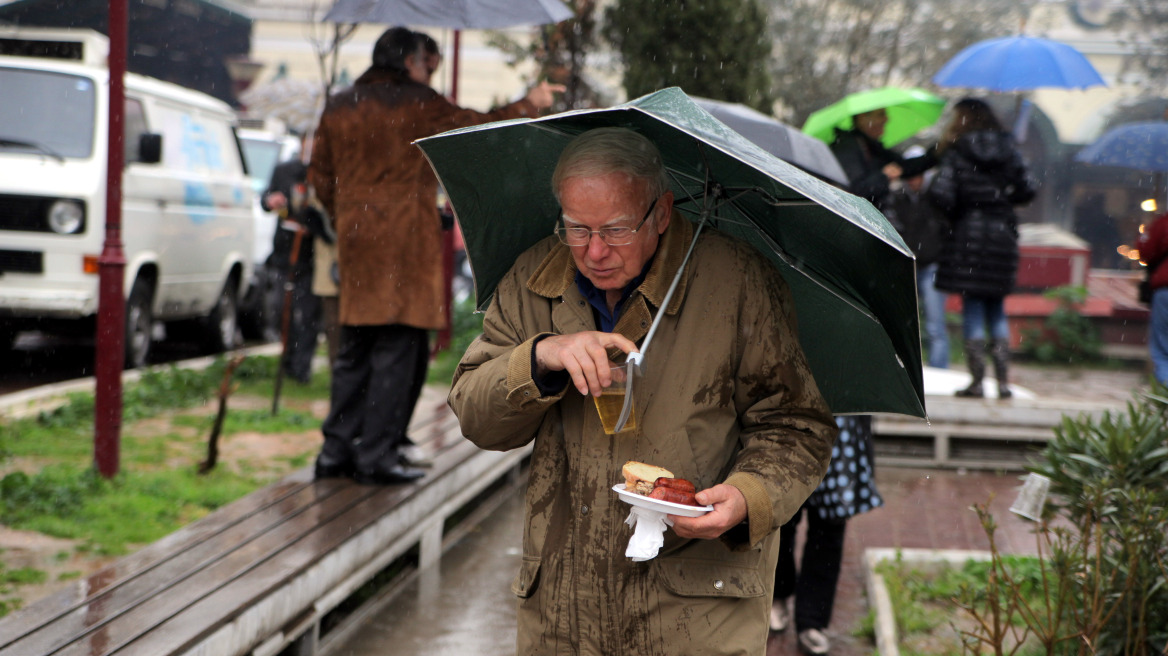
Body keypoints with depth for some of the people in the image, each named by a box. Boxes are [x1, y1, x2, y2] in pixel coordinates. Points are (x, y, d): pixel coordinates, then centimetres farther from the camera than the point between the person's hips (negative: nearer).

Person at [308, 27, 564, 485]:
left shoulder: (339, 107, 12)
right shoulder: (418, 104, -5)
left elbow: (321, 176, 16)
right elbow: (477, 127, 1)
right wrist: (528, 105, 15)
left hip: (355, 241, 6)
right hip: (404, 242, -6)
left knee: (354, 350, 13)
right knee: (398, 349, -2)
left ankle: (335, 451, 12)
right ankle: (376, 456, -4)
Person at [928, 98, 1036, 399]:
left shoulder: (956, 152, -6)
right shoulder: (1008, 150, 6)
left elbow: (940, 194, -15)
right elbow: (1026, 190, 5)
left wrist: (953, 213, 6)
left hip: (968, 231, -4)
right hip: (1002, 232, 4)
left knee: (972, 305, 1)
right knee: (996, 306, 12)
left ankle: (977, 381, -2)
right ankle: (1003, 380, 6)